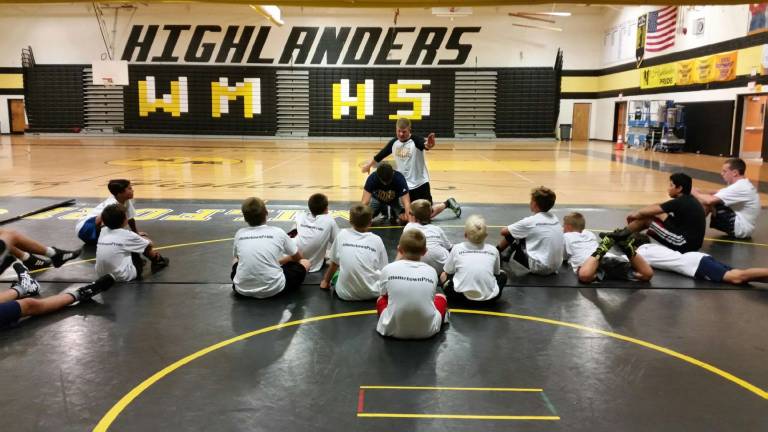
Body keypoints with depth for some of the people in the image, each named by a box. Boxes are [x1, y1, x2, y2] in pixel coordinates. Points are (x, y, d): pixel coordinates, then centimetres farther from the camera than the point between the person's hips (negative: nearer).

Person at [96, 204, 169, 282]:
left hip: (101, 274, 7)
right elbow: (149, 244, 7)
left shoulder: (103, 231, 3)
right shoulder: (127, 235, -11)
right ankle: (157, 261, 31)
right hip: (122, 276, -7)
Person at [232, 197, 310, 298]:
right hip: (273, 289, -3)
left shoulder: (239, 234, 4)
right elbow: (298, 257, 12)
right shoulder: (278, 232, -2)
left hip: (242, 289, 3)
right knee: (305, 263, 18)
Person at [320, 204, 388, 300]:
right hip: (372, 293, 0)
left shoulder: (342, 235, 1)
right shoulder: (376, 240, -1)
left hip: (345, 294, 0)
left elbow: (334, 263, 12)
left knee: (336, 274, 29)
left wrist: (326, 281, 29)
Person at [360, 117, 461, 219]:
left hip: (419, 183, -5)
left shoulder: (416, 140, -18)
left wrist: (429, 144, -64)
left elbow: (426, 145, -41)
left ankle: (447, 203, 23)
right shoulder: (393, 143, -1)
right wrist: (369, 165, 28)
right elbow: (380, 155, 15)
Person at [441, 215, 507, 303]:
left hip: (461, 296, -1)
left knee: (443, 276, 26)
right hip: (489, 297, 1)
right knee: (502, 274, 30)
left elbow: (448, 272, 13)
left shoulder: (457, 249, 1)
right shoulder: (493, 250, 4)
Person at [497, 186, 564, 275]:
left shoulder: (530, 221, -12)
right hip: (556, 267, 7)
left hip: (540, 268, -7)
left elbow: (503, 231, 0)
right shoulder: (555, 219, 6)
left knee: (510, 235, 4)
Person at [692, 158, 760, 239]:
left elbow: (710, 200, -28)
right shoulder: (742, 184, 10)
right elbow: (717, 193, 13)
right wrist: (699, 192, -3)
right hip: (742, 226, 10)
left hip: (740, 228, -10)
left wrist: (695, 194, -9)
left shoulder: (739, 187, -22)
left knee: (706, 203, -17)